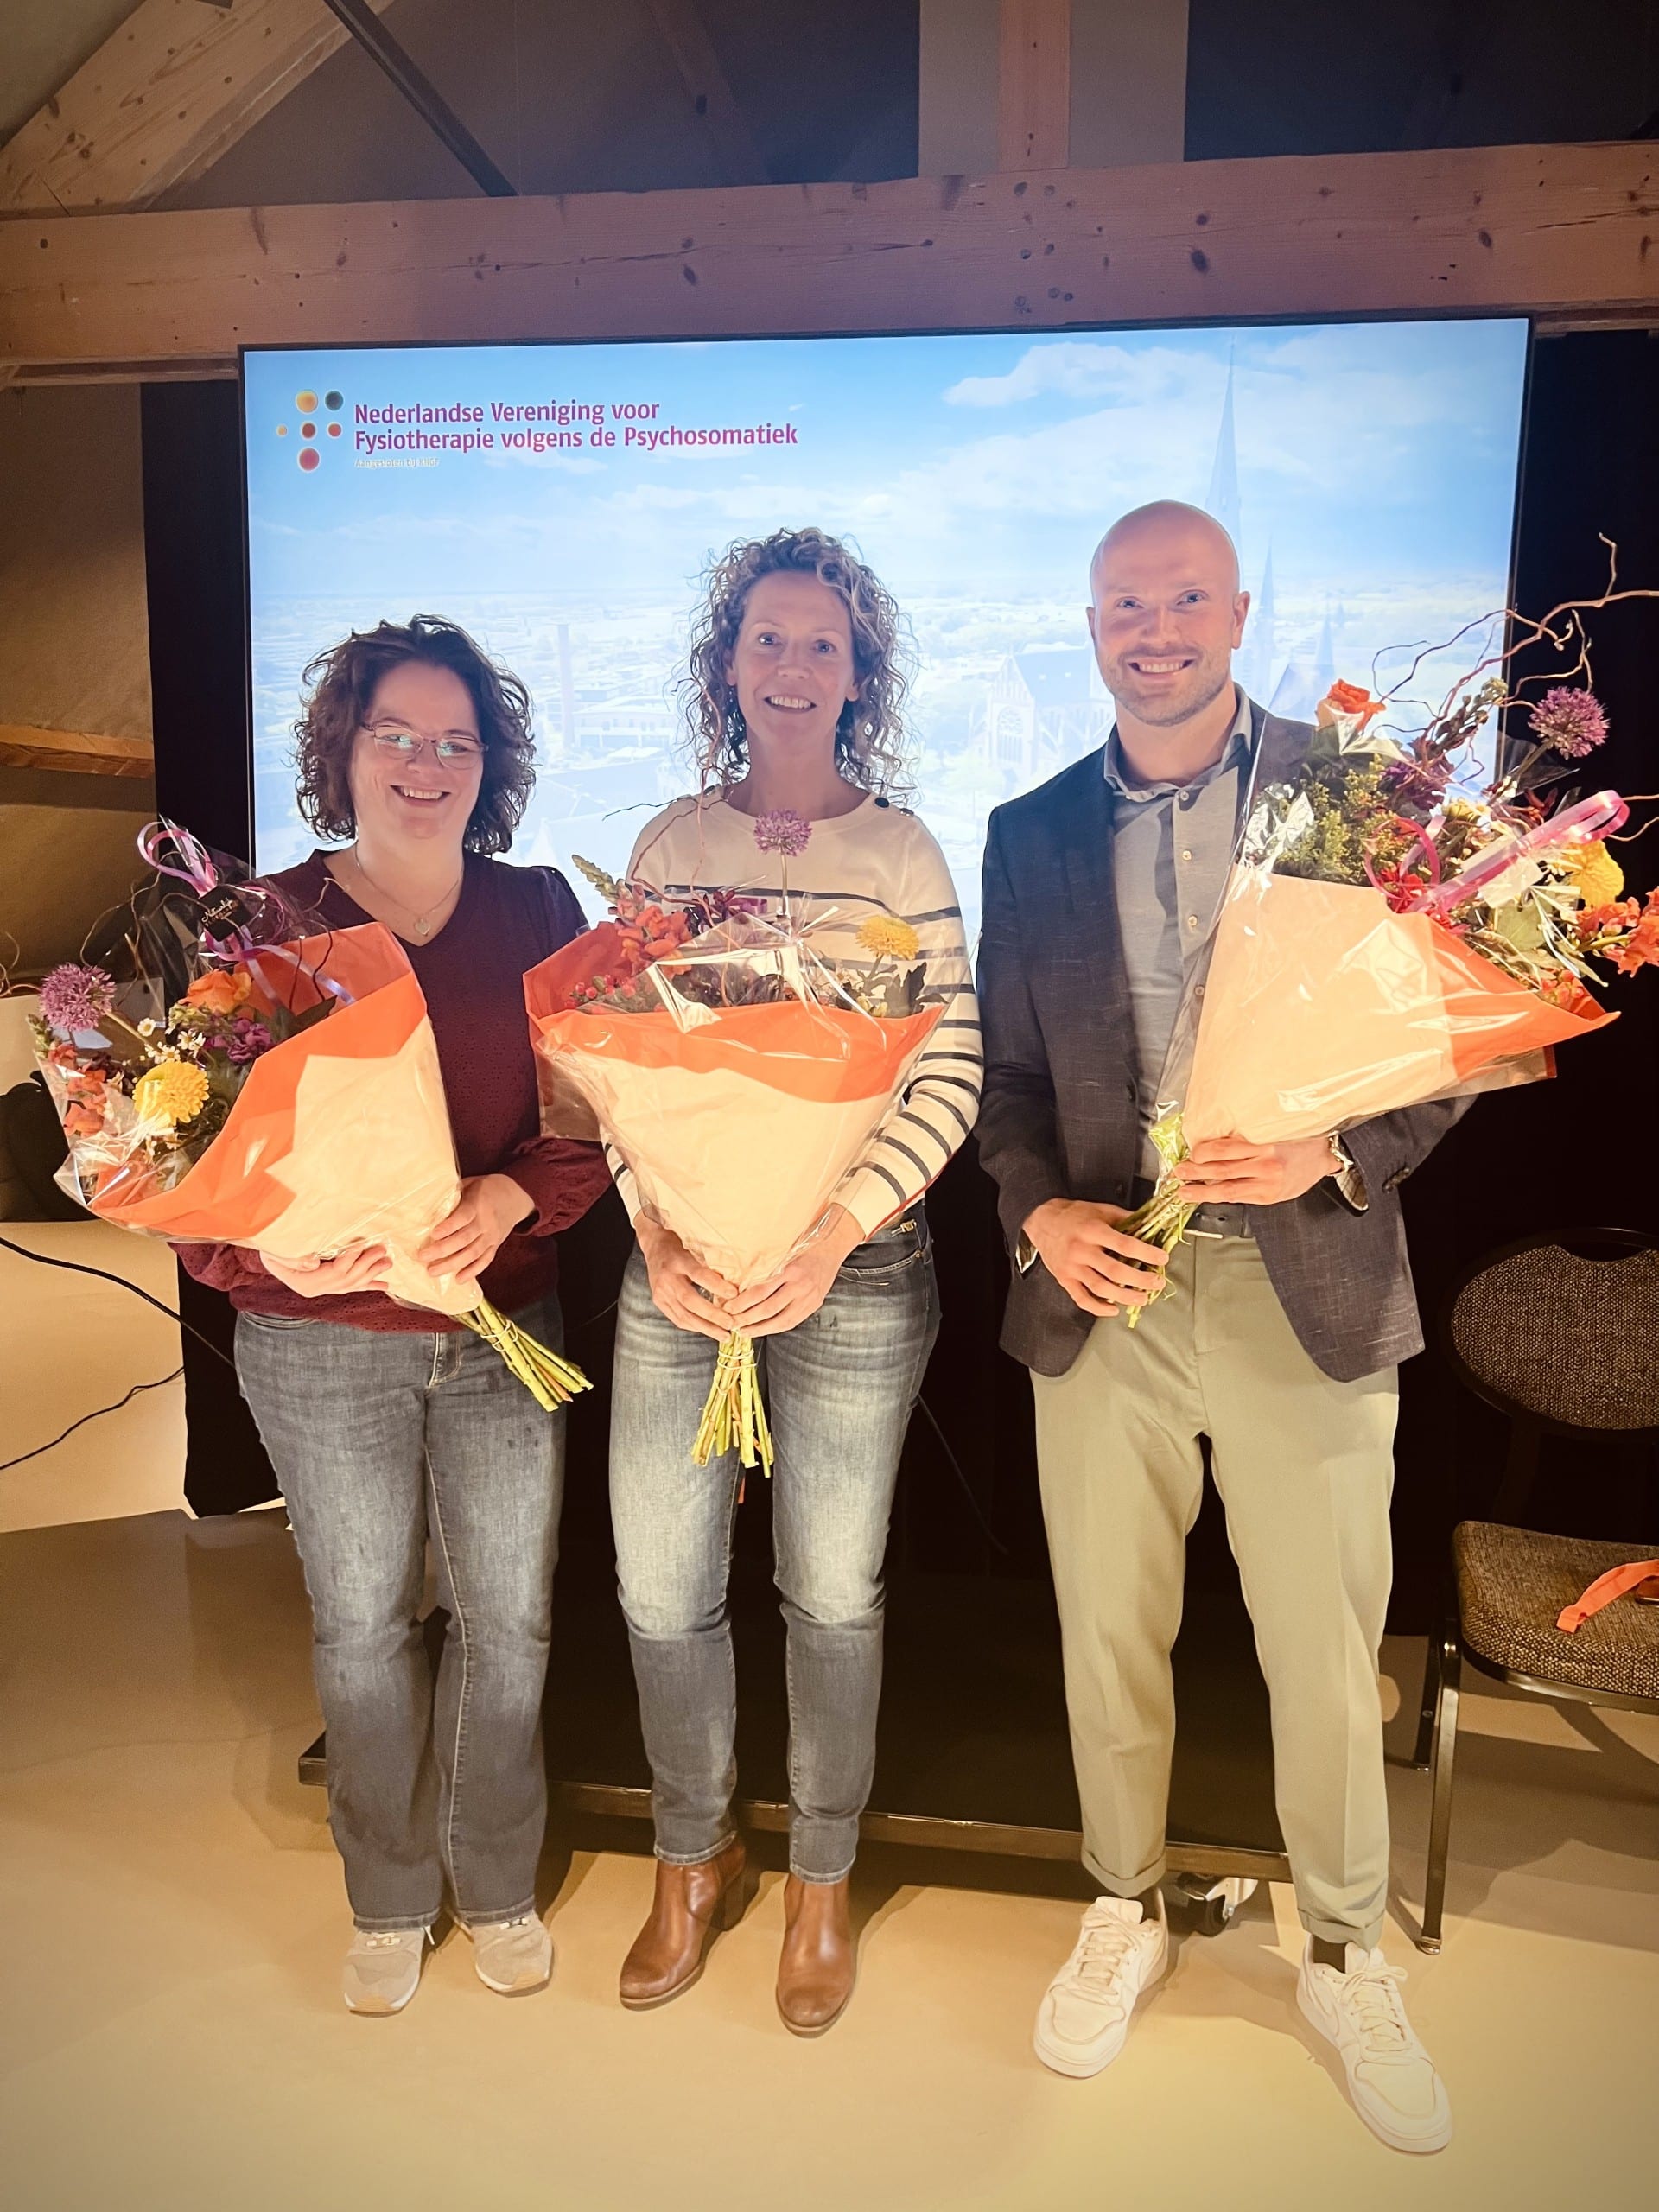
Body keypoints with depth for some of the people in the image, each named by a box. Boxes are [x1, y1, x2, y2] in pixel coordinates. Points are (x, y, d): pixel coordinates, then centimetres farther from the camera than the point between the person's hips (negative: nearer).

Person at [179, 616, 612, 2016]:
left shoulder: (536, 913, 0)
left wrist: (508, 1197, -20)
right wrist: (273, 1251, -22)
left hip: (506, 1326, 1)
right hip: (323, 1341, -1)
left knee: (507, 1618, 12)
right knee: (363, 1625, 13)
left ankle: (498, 1887, 36)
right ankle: (390, 1901, 36)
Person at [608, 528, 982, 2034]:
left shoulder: (901, 850, 0)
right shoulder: (670, 842, 6)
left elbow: (952, 1077, -5)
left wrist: (832, 1237, -16)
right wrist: (656, 1229, -10)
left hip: (856, 1259, -2)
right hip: (679, 1256, 2)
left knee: (834, 1591, 9)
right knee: (662, 1587, 8)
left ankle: (823, 1882, 34)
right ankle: (694, 1862, 35)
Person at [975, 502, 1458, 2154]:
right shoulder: (1031, 834, 8)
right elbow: (1007, 1071, 10)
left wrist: (1333, 1156, -19)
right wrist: (1040, 1214, -7)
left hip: (1307, 1289, -2)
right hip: (1101, 1292, 2)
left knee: (1326, 1654, 9)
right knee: (1107, 1638, 15)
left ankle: (1345, 1956, 35)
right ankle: (1124, 1913, 39)